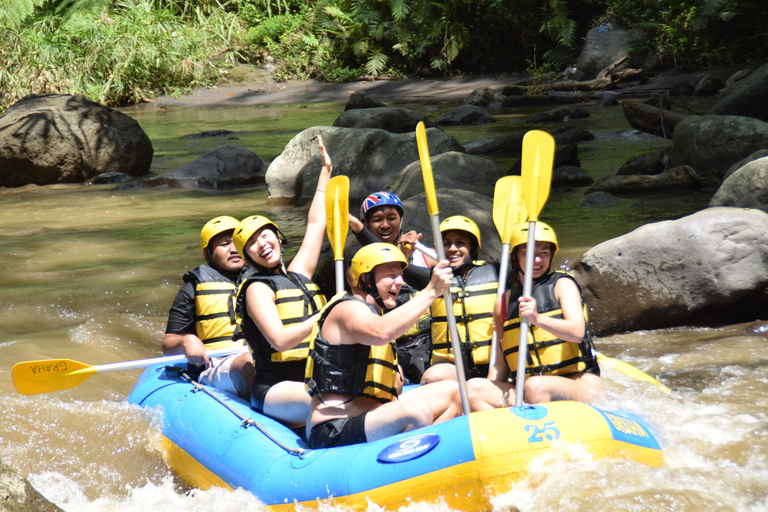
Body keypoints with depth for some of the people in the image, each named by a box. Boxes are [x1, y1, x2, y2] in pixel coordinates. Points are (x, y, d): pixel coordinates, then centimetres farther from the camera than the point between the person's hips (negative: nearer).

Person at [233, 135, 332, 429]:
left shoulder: (298, 276, 19)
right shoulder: (257, 288, -2)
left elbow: (316, 223, 32)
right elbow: (279, 340, -16)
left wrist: (326, 171, 42)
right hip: (275, 390, -7)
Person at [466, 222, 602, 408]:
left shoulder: (562, 284, 3)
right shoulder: (505, 302, 14)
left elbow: (577, 332, -16)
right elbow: (500, 365, 15)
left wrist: (538, 319, -30)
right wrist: (492, 393, -2)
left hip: (583, 385, -5)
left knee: (535, 387, -38)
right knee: (473, 388, -19)